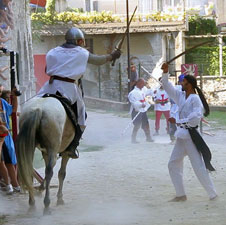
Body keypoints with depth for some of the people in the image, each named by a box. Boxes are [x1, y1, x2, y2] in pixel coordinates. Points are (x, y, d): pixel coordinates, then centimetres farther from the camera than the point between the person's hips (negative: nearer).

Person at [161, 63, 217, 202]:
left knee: (199, 167, -9)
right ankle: (181, 194, 16)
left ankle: (213, 194, 0)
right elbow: (167, 87, 14)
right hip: (182, 136, 9)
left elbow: (196, 117, -22)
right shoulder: (181, 96, 11)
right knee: (173, 164, 9)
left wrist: (178, 121, -18)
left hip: (191, 136, -9)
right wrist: (165, 73, 0)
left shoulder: (195, 99, -13)